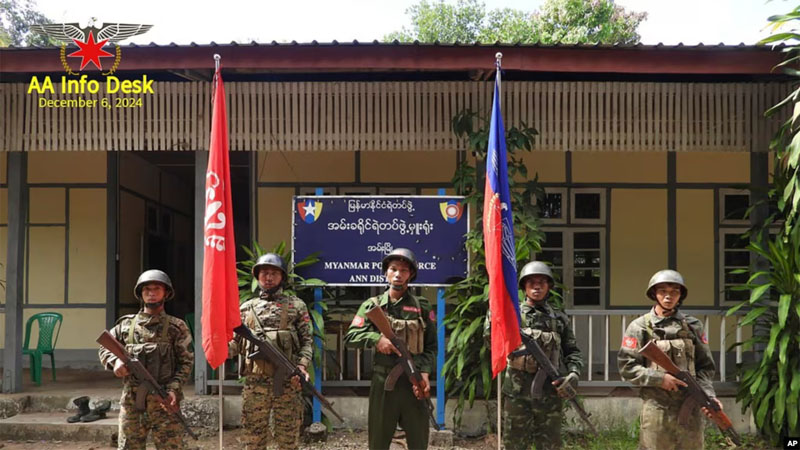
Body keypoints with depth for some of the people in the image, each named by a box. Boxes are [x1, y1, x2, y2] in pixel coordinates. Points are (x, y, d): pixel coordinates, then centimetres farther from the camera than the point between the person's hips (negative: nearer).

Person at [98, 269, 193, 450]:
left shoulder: (177, 327, 2)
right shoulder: (126, 324, 9)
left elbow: (186, 362, 0)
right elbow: (104, 349, 16)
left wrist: (174, 389, -14)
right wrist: (115, 361, -6)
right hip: (131, 402, 3)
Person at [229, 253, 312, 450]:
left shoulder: (296, 305, 8)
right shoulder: (246, 308, 13)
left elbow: (307, 340, 4)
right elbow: (235, 342, 13)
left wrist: (302, 365, -12)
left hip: (288, 381, -2)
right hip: (255, 381, 2)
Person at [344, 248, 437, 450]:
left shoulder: (422, 307, 7)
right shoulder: (372, 305, 6)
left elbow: (431, 346, 5)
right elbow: (350, 337, 1)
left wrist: (425, 372, -10)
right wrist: (376, 338, -16)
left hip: (413, 381, 0)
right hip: (382, 380, 0)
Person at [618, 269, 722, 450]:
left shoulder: (693, 326, 8)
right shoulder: (640, 327, 0)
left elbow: (705, 366, 8)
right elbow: (626, 366, -3)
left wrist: (708, 396, -8)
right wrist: (659, 378, -14)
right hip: (656, 408, -2)